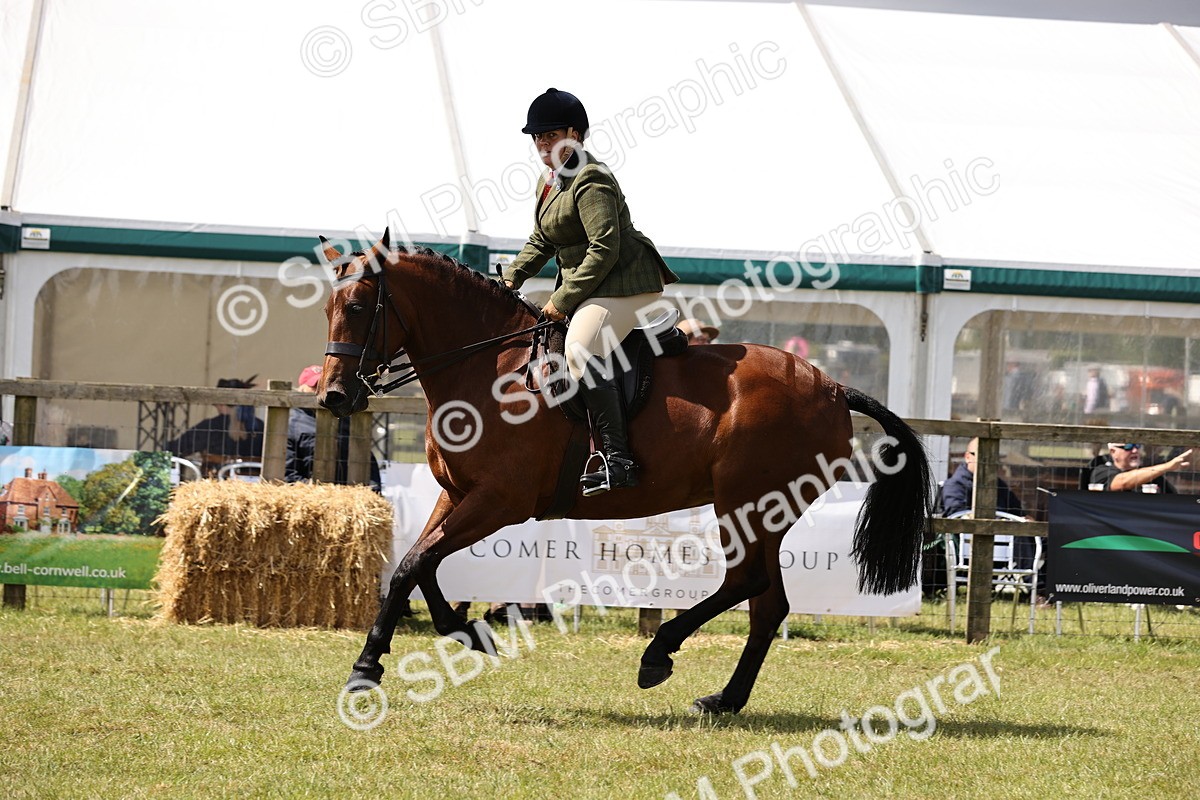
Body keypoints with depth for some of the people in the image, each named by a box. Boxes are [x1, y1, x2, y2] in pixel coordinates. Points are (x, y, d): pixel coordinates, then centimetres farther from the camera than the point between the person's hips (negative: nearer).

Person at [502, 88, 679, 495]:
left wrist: (563, 299, -22)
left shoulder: (590, 182, -18)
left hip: (624, 282, -12)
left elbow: (604, 249, -24)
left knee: (581, 349, -31)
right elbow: (540, 242, 24)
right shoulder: (549, 181, 15)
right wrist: (511, 279, 7)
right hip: (583, 285, 12)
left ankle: (617, 459, -37)